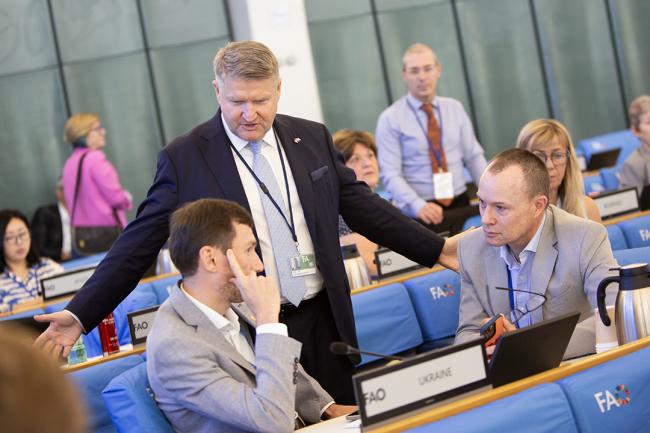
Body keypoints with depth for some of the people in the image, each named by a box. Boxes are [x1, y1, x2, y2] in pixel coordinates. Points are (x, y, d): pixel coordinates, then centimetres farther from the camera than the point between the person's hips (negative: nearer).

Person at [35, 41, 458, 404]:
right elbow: (138, 244, -5)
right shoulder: (183, 158, -6)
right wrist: (81, 314, -11)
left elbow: (361, 205, 12)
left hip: (323, 320, 4)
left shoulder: (313, 138, 5)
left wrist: (437, 248, 9)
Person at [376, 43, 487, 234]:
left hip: (460, 206, 3)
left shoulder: (455, 108, 12)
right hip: (421, 214, -3)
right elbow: (391, 175, -9)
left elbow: (474, 157, 11)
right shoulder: (390, 119, -1)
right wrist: (418, 205, -24)